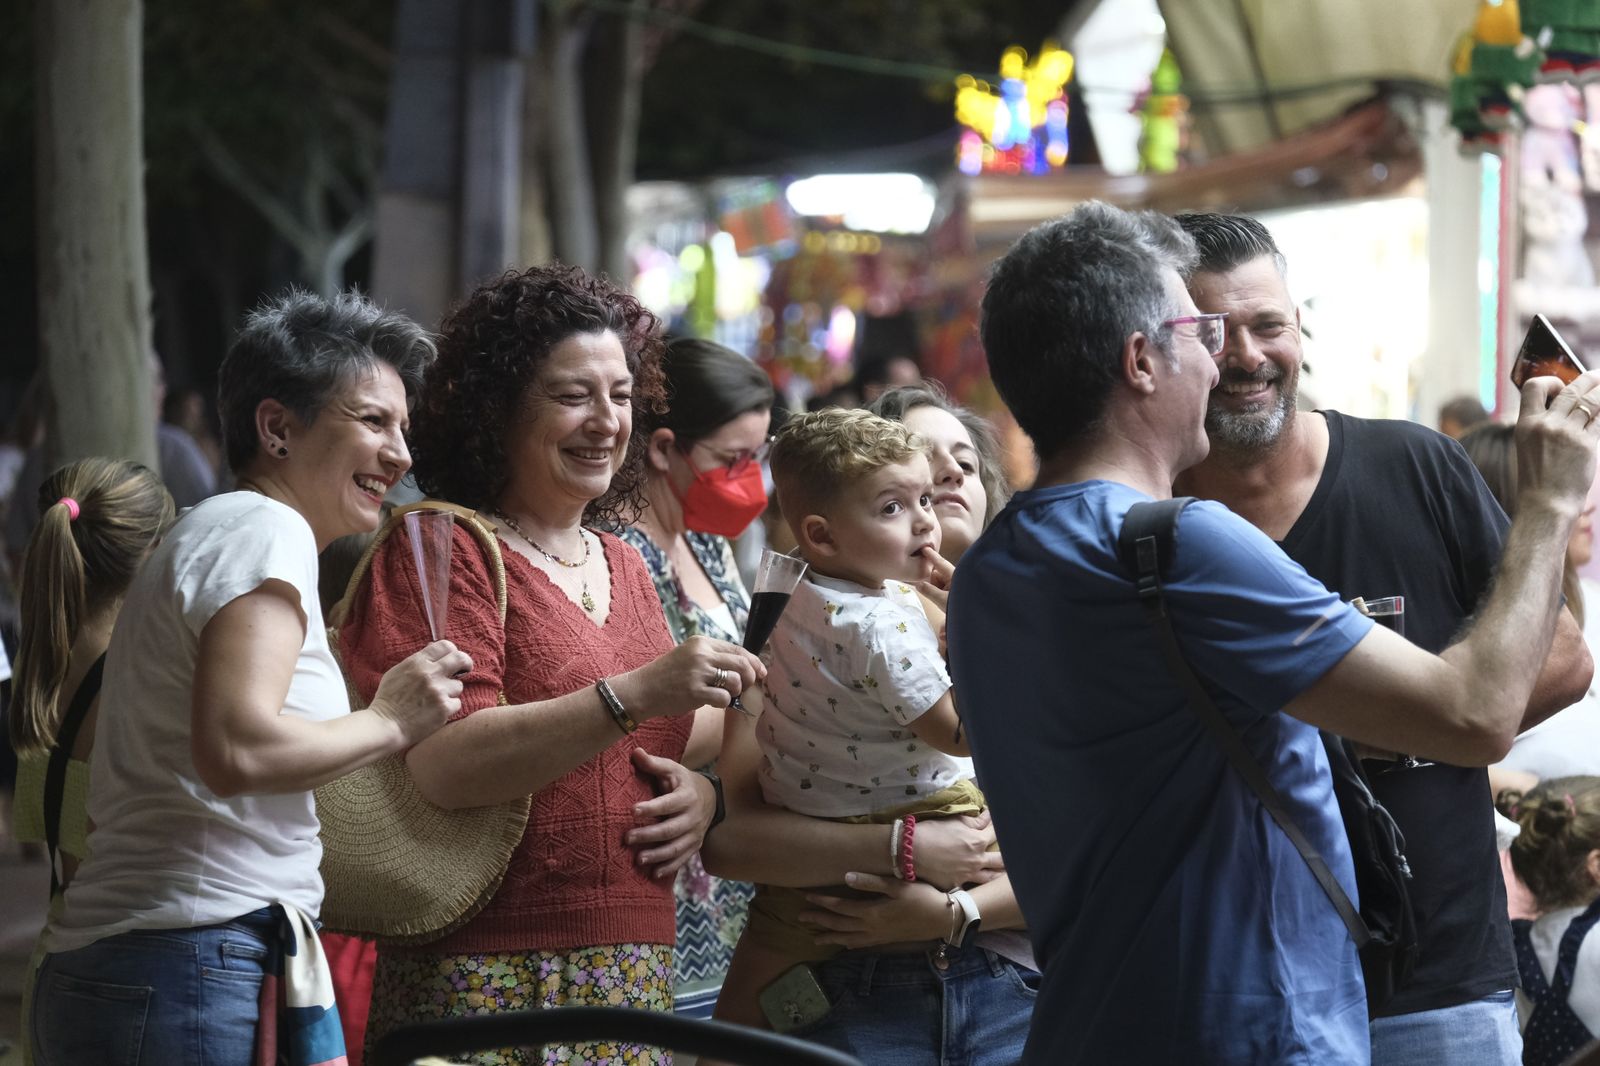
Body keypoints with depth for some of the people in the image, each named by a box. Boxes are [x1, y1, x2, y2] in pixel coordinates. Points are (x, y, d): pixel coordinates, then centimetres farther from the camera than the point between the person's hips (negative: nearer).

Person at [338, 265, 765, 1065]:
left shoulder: (623, 565, 17)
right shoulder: (441, 550, -5)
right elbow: (446, 764, -19)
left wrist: (704, 790, 2)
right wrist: (638, 693, -27)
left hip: (635, 978, 7)